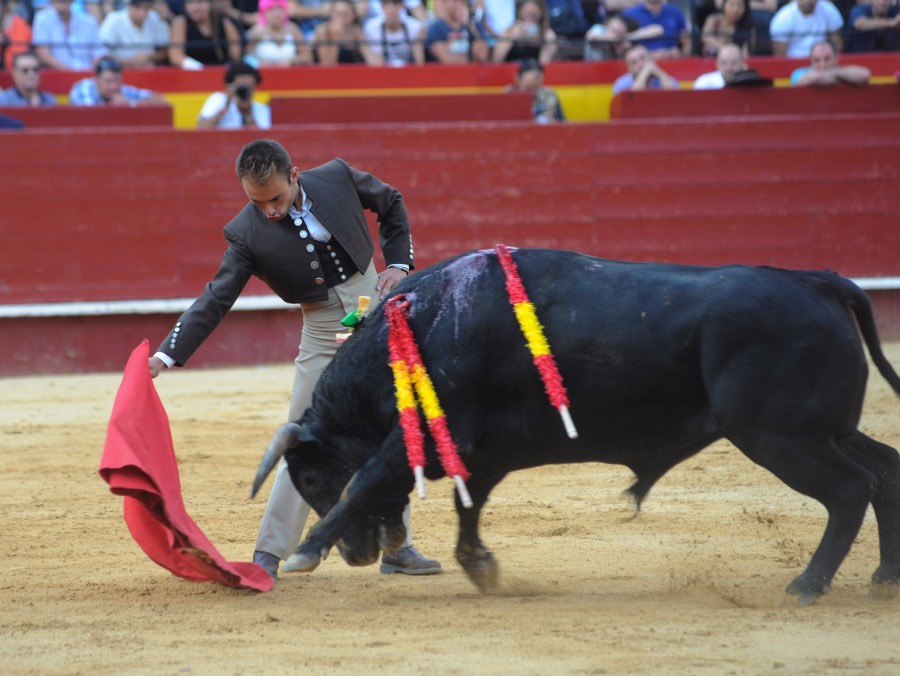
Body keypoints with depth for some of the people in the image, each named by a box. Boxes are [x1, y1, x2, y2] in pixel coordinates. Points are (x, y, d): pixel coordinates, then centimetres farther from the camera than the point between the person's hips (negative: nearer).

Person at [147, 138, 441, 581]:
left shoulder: (338, 178, -10)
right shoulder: (247, 233, -14)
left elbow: (391, 204, 10)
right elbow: (215, 300, -14)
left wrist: (398, 263, 0)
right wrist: (167, 356, -23)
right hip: (323, 330, -2)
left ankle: (397, 549, 16)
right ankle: (269, 555, -3)